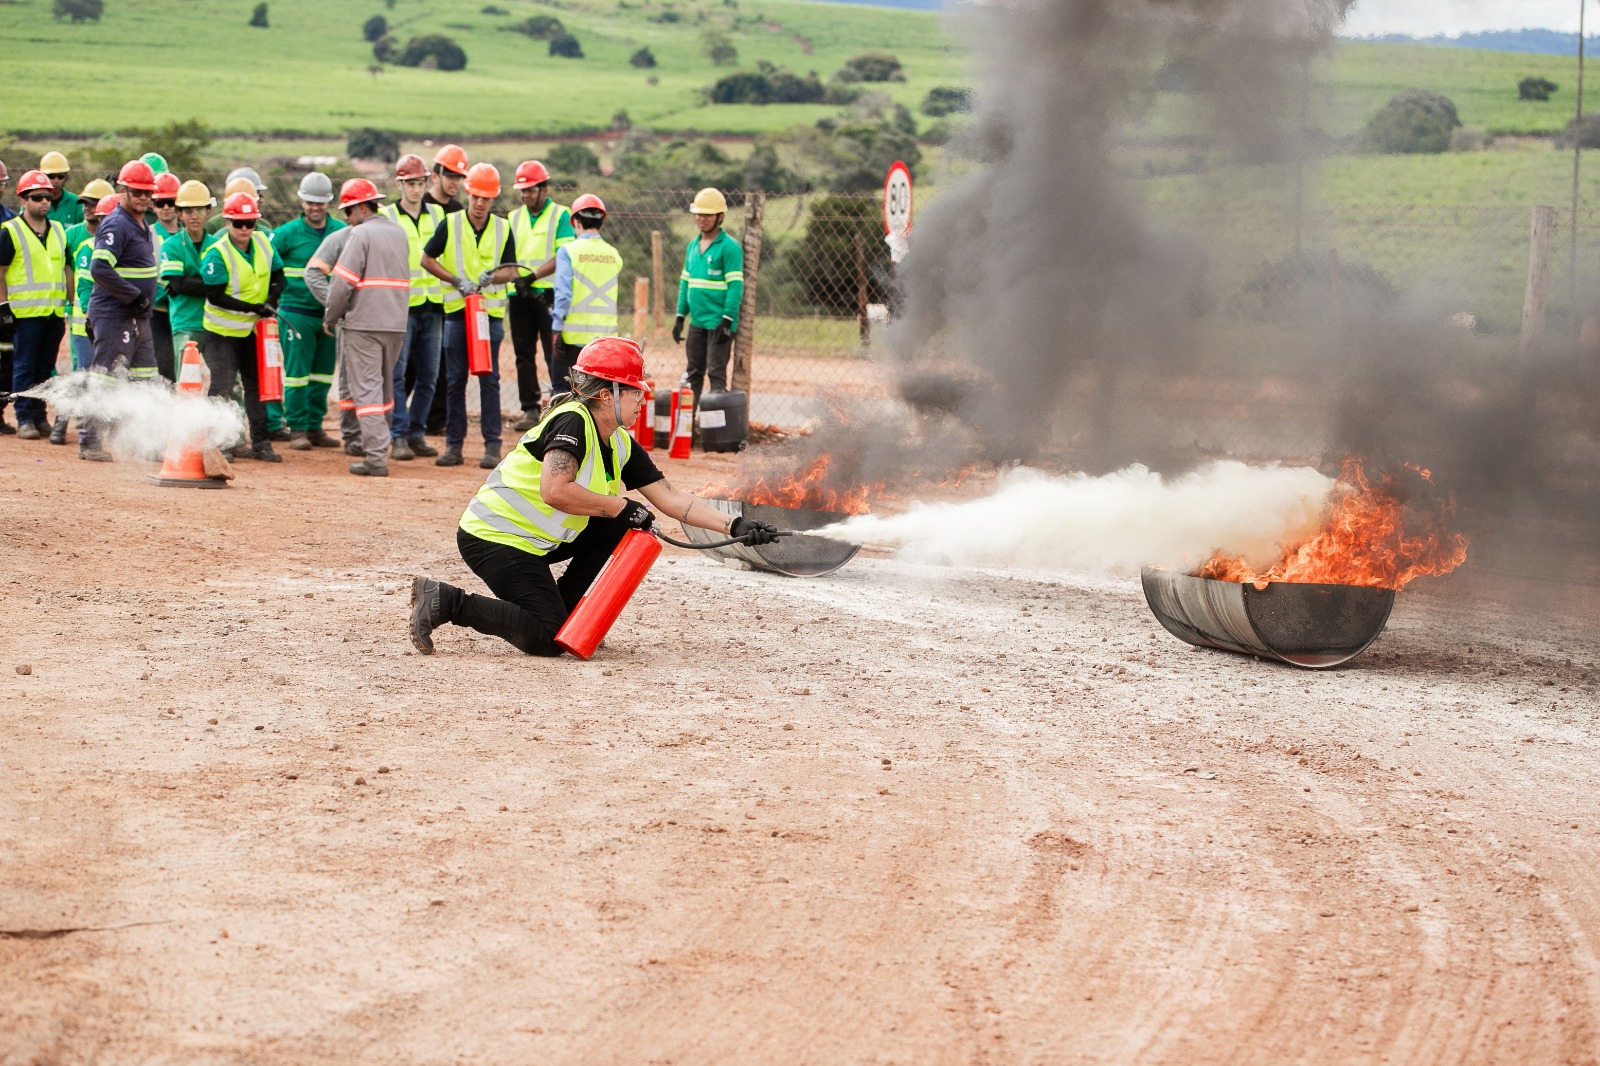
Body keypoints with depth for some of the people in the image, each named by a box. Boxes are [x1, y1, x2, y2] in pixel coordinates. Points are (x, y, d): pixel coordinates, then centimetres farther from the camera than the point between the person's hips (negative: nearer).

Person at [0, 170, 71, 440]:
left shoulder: (59, 230, 15)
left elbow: (66, 268, 21)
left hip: (55, 311, 5)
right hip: (25, 312, -5)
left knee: (45, 369, 8)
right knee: (24, 367, -3)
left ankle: (40, 417, 15)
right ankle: (24, 420, 0)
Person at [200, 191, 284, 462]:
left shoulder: (263, 244, -2)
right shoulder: (217, 254, -20)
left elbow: (277, 274, 11)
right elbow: (214, 296, -22)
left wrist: (272, 299, -9)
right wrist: (253, 308, -25)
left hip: (253, 329, 6)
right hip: (222, 332, -6)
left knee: (257, 384, 10)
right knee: (223, 388, -6)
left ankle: (261, 443, 17)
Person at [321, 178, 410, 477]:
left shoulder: (362, 234, -9)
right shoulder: (399, 232, 14)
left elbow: (343, 282, -13)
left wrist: (331, 318, -1)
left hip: (363, 322, -7)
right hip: (396, 324, 7)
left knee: (366, 390, -6)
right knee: (384, 388, 18)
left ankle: (376, 459, -13)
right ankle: (378, 445, 26)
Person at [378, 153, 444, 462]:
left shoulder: (438, 215, 12)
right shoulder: (385, 217, 0)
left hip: (433, 305, 4)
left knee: (428, 375, 6)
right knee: (397, 373, -7)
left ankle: (417, 433, 15)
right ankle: (399, 436, -3)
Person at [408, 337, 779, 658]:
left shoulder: (621, 444, 6)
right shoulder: (573, 422, -19)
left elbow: (670, 498, 5)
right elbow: (555, 491, -32)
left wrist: (733, 525, -5)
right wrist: (621, 506, -21)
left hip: (534, 541, 9)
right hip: (493, 537, -9)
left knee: (621, 526, 8)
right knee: (549, 640, -15)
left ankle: (562, 610, 11)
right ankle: (447, 601, -8)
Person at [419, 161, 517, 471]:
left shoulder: (503, 229, 3)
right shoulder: (450, 224, 0)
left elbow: (510, 270, 5)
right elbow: (426, 259, 3)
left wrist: (491, 277, -17)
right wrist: (456, 281, -9)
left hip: (491, 311, 0)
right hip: (456, 310, 0)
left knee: (489, 379, -2)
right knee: (455, 380, 3)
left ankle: (492, 445, 0)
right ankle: (453, 444, 8)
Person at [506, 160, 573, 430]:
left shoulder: (561, 215, -1)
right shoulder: (514, 218, 14)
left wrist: (533, 276, -21)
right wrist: (516, 279, -10)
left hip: (550, 293, -5)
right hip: (520, 296, 5)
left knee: (555, 354, -5)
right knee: (524, 354, 7)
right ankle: (530, 409, 13)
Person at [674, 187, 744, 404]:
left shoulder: (729, 247, -9)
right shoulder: (693, 246, 14)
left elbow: (736, 285, -14)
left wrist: (727, 320, -19)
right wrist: (680, 316, 14)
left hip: (718, 322, -7)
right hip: (697, 321, 7)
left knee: (716, 373, -8)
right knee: (693, 373, 11)